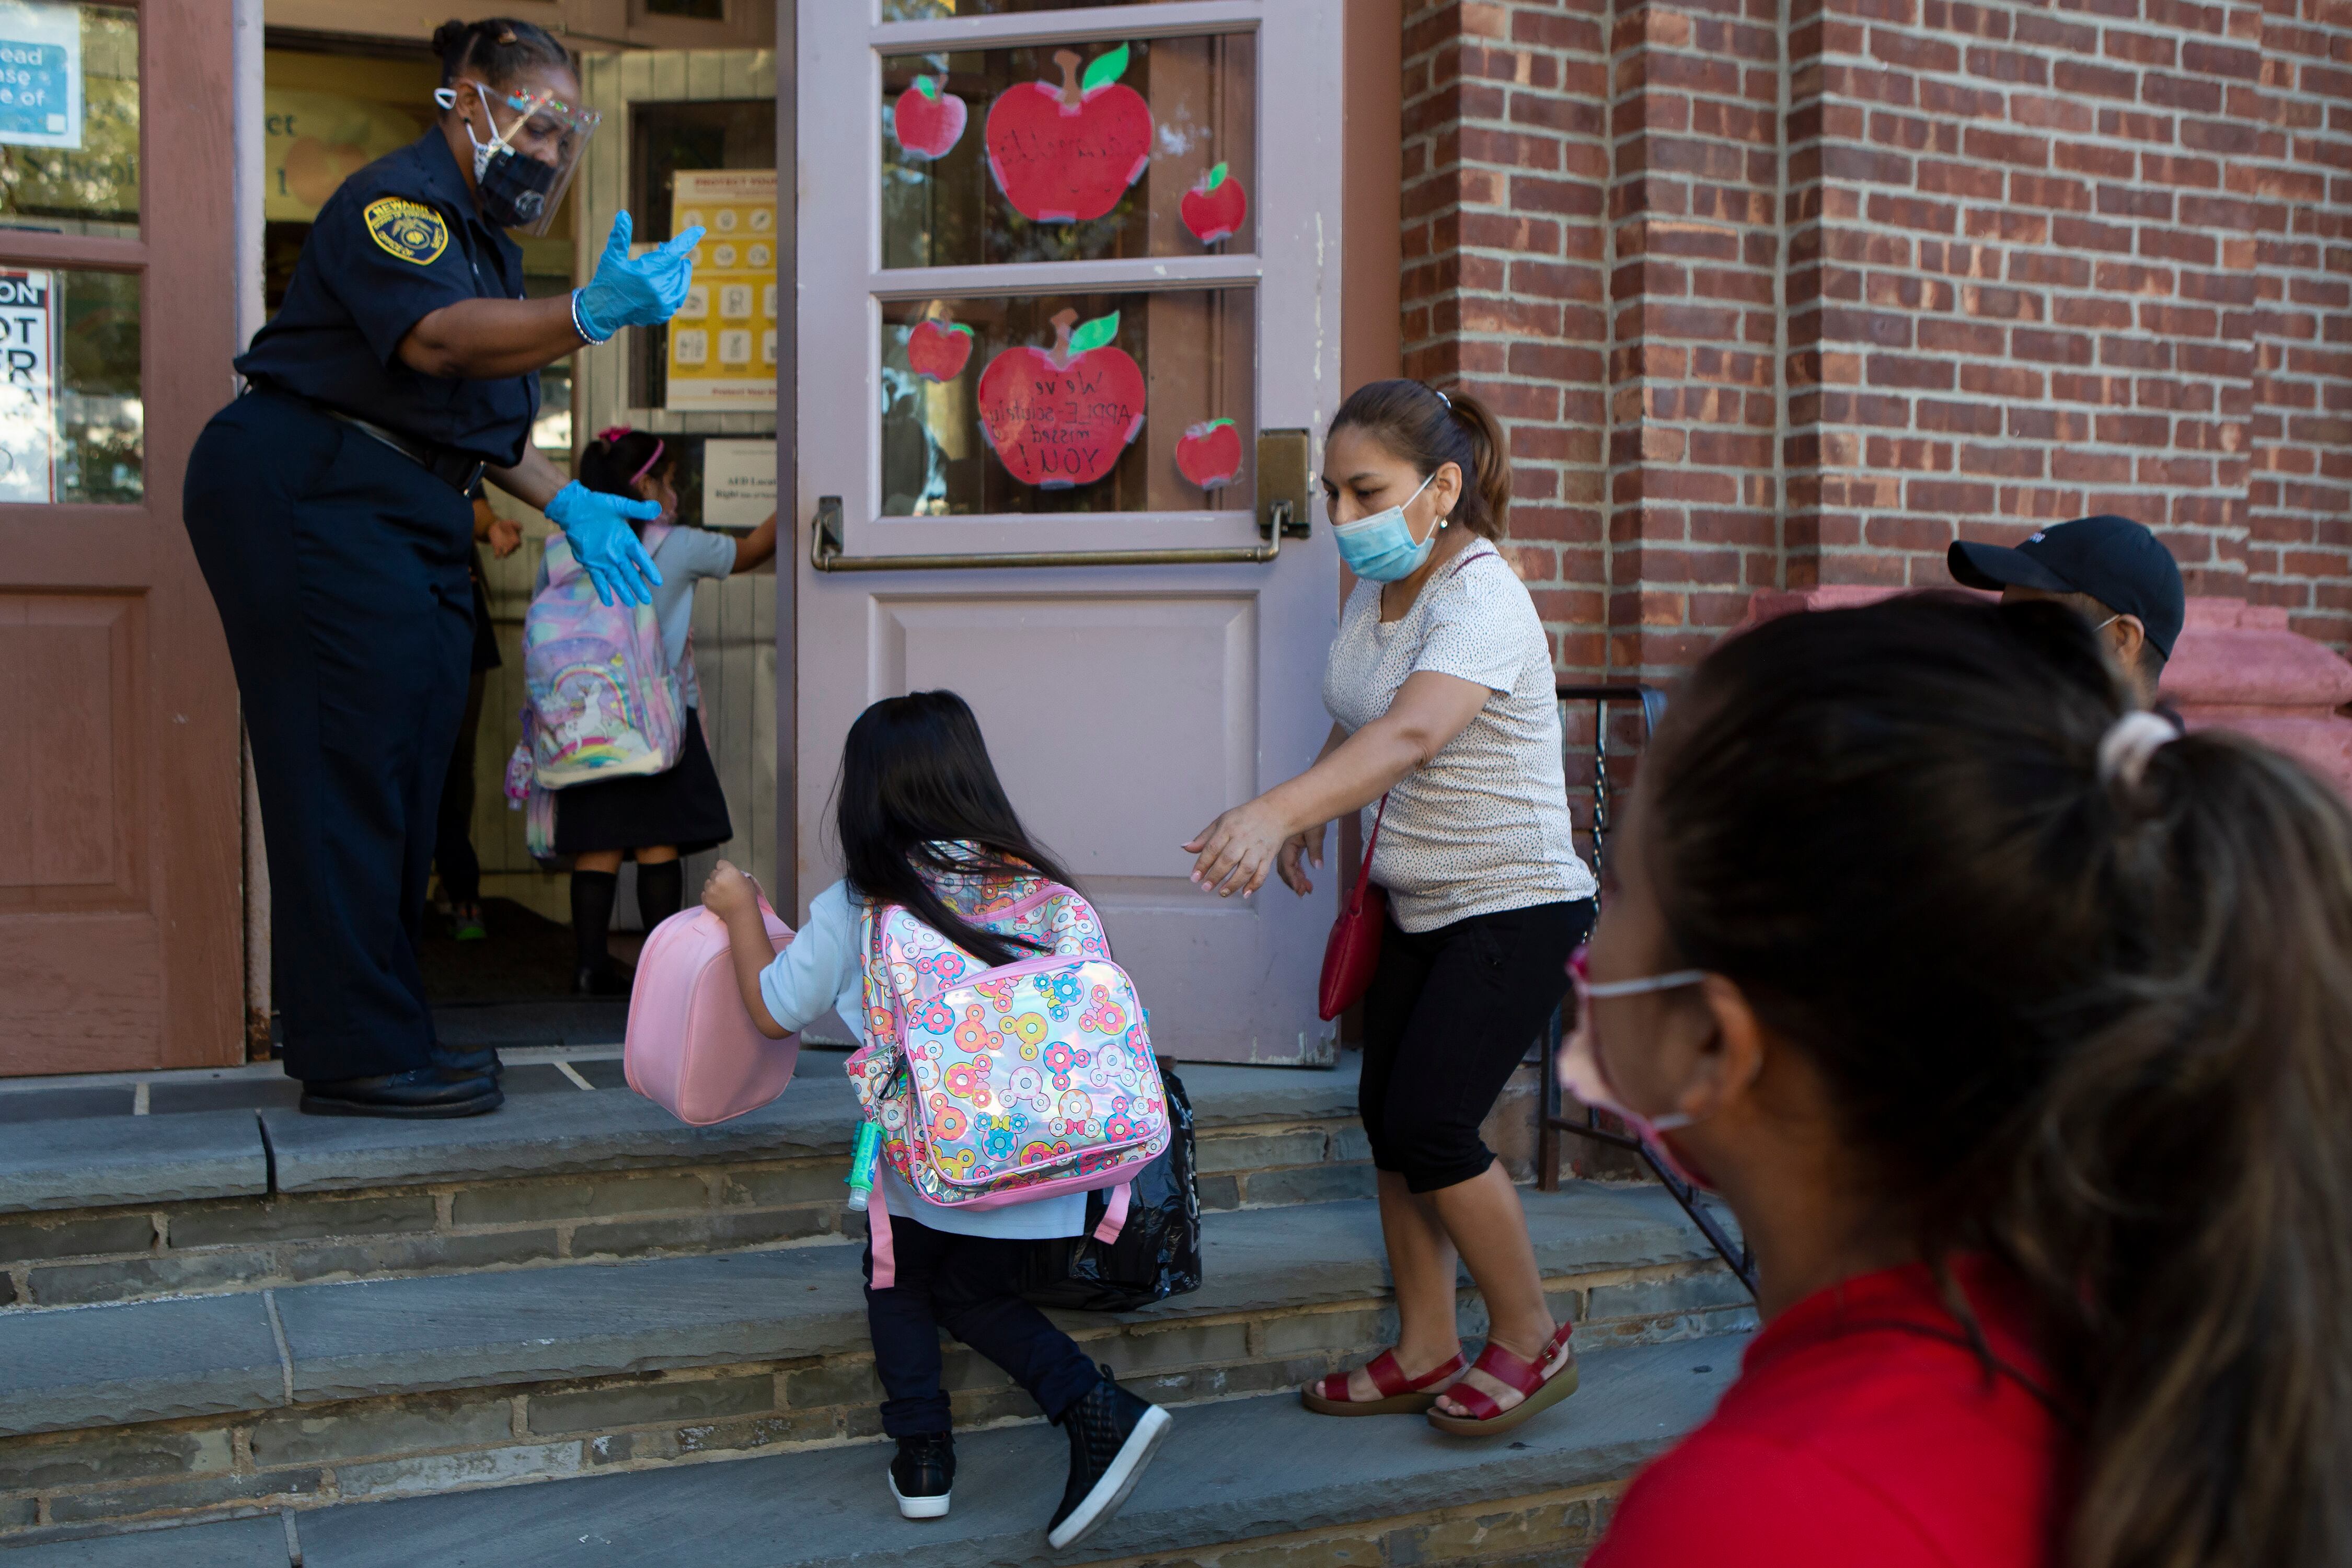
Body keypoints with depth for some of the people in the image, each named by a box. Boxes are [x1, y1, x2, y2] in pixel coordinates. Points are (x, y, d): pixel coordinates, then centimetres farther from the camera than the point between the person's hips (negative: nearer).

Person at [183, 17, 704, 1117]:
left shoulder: (484, 237, 22)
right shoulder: (396, 199, -10)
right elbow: (437, 337, -31)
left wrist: (565, 503, 17)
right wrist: (589, 316, -47)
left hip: (405, 518, 10)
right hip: (305, 490, -10)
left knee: (406, 769, 8)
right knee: (353, 762, -12)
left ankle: (372, 1038, 16)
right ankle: (356, 1055, -8)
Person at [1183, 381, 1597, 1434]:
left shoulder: (1481, 600, -23)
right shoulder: (1377, 588, 4)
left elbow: (1410, 732, -41)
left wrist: (1276, 810, -54)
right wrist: (1310, 817, 7)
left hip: (1515, 908, -8)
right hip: (1417, 906, 9)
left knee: (1430, 1126, -11)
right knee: (1389, 1120, 8)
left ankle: (1531, 1342, 12)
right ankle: (1424, 1353, 22)